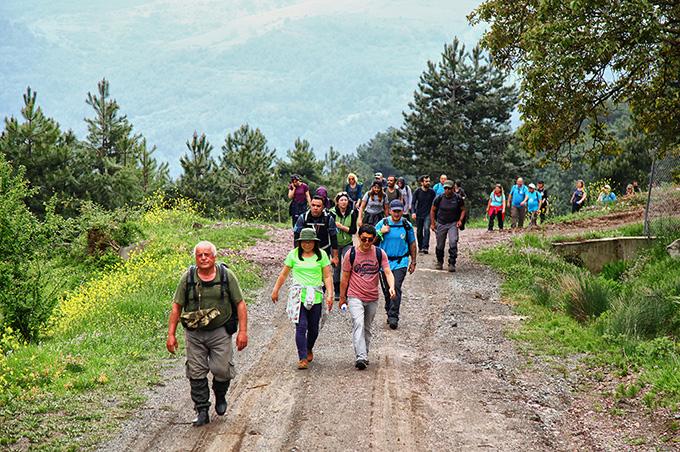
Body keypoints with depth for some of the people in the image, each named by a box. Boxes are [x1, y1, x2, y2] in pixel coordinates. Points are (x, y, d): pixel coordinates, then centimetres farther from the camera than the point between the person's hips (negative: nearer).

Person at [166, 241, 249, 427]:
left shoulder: (227, 276, -2)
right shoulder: (188, 278, 0)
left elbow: (240, 304, 0)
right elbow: (176, 307, 3)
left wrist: (243, 331, -7)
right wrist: (171, 334, -1)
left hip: (220, 332, -1)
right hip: (194, 333, 1)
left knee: (221, 369, -5)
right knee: (196, 373, 1)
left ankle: (220, 396, 27)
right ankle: (202, 411, 13)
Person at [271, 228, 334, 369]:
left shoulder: (321, 255, 4)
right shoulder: (294, 254, 4)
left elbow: (327, 277, 3)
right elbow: (283, 274, 12)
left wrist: (330, 295, -6)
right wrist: (275, 290, 13)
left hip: (316, 297, 1)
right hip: (299, 296, -1)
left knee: (313, 328, 9)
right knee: (301, 326, -12)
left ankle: (309, 349, 37)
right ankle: (303, 358, -10)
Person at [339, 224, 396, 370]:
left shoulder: (380, 254, 1)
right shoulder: (351, 254, -4)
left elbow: (388, 272, -6)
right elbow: (345, 278, 4)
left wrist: (391, 287, -25)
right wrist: (342, 297, 8)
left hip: (373, 298, 3)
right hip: (355, 297, -3)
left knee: (367, 328, 14)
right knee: (358, 325, -20)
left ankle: (364, 355, 27)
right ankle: (360, 357, -30)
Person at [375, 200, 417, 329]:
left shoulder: (407, 225, 1)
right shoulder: (382, 223, 0)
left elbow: (412, 244, 11)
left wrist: (413, 262, 13)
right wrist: (381, 232, -15)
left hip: (401, 262, -2)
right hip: (385, 261, 2)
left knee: (396, 288, -16)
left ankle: (393, 317, -16)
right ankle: (389, 312, 26)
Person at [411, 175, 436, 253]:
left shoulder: (432, 192, -1)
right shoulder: (417, 192, -3)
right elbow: (413, 203, -5)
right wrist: (413, 212, -20)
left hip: (428, 214, -1)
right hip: (419, 215, 1)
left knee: (426, 229, -20)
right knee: (419, 232, 8)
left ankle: (425, 247, -24)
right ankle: (420, 247, 24)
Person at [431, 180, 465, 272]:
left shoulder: (458, 198, -6)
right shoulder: (439, 198, -6)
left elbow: (463, 210, 6)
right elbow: (432, 210, 6)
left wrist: (460, 220, -8)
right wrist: (432, 223, 2)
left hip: (453, 224, -1)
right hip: (441, 224, 1)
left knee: (453, 243, -18)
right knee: (440, 245, 8)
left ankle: (452, 264, -12)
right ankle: (439, 262, 30)